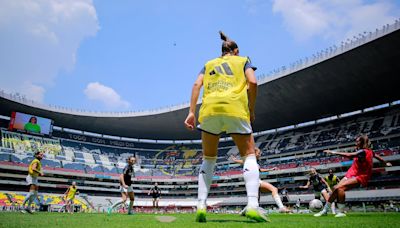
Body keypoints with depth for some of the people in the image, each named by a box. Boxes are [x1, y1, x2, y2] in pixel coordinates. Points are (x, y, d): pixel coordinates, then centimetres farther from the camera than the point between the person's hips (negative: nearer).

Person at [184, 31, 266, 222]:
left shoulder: (209, 64, 28)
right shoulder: (243, 60, 23)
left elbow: (197, 84, 11)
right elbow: (252, 82, 4)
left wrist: (191, 111, 4)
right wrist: (251, 110, 11)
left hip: (209, 109, 2)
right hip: (235, 108, -2)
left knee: (208, 158, 14)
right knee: (249, 155, 5)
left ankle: (201, 206, 3)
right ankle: (252, 206, -13)